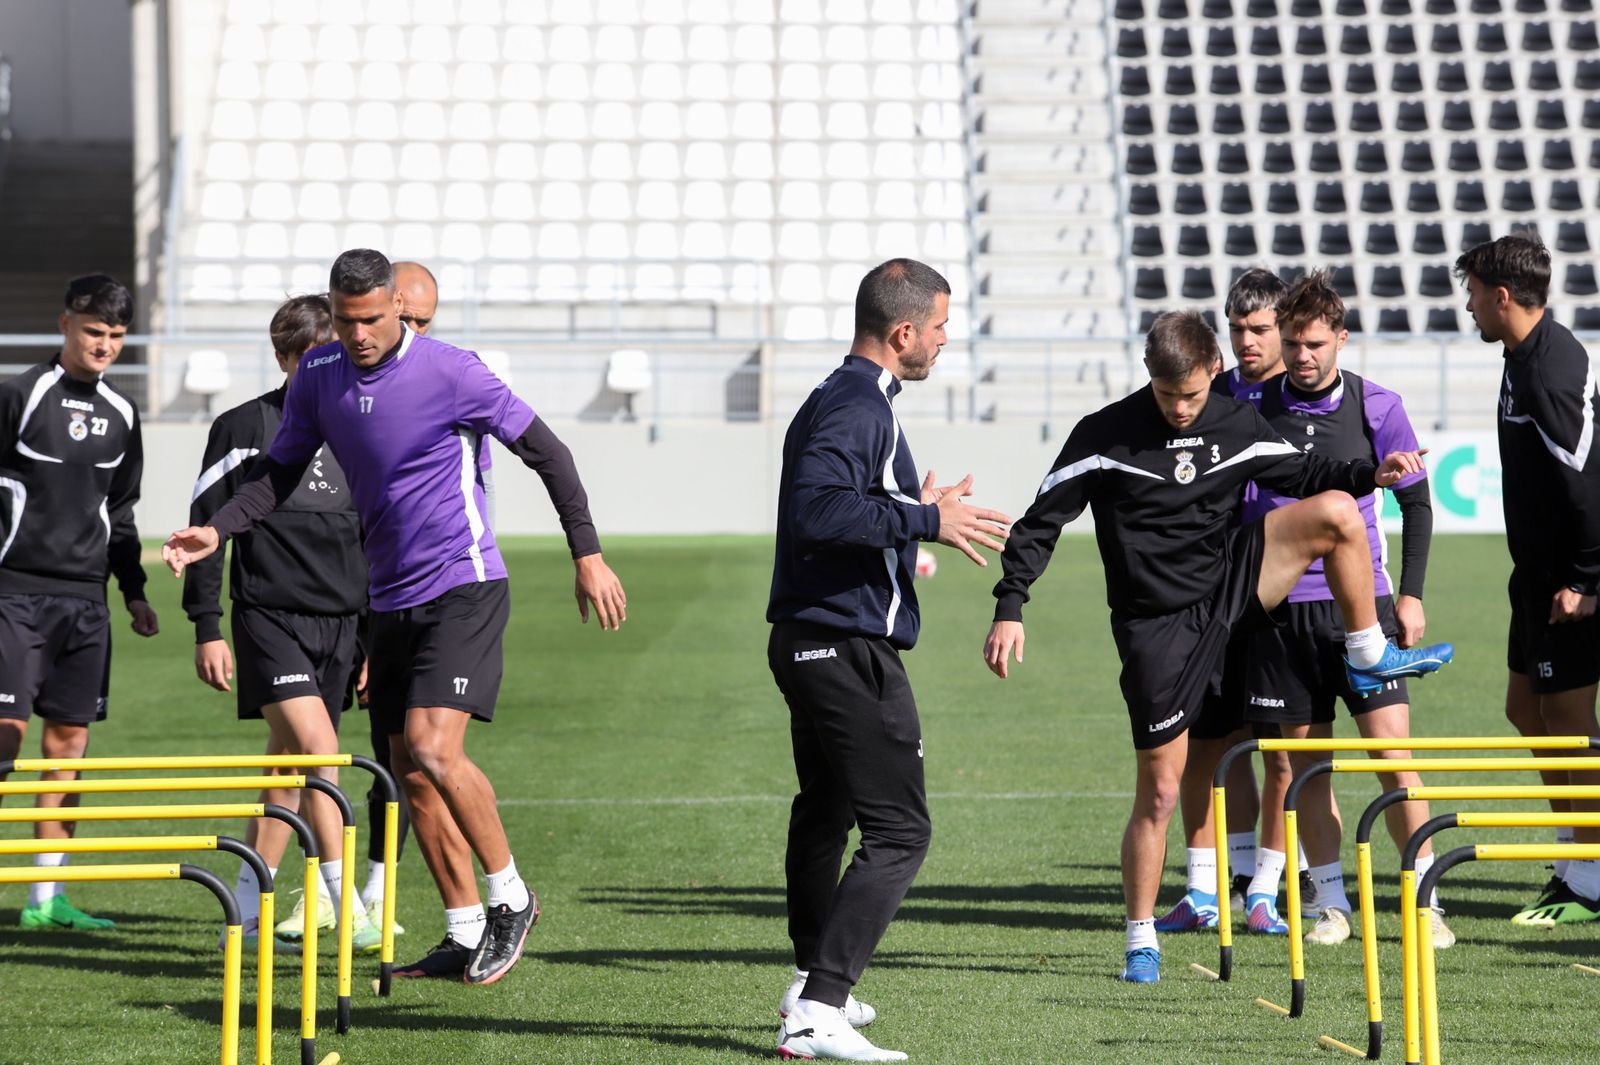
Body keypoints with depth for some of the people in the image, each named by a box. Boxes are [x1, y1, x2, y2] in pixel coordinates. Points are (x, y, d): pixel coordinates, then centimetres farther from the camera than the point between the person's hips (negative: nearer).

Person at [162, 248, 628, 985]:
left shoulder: (449, 372, -12)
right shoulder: (318, 377, 4)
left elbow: (545, 452, -5)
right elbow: (280, 471, 14)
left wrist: (588, 555, -6)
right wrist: (217, 531, -3)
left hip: (463, 588, -6)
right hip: (391, 598, 6)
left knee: (434, 750, -21)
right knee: (411, 774, 5)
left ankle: (511, 898, -3)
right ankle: (466, 935, 15)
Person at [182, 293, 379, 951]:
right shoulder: (242, 429, -1)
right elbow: (206, 528, 0)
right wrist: (207, 629, -5)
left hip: (341, 621, 5)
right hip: (269, 617, -5)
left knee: (289, 761, 7)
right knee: (319, 748, -19)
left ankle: (250, 910, 17)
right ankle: (345, 907, -21)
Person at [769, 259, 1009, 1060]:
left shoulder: (843, 400, 16)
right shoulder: (856, 409, -17)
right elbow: (813, 510, -30)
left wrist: (912, 515, 33)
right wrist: (922, 521, -26)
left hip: (811, 642, 11)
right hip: (849, 652, -11)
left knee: (824, 811, 25)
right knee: (898, 832, -14)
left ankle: (814, 985, 41)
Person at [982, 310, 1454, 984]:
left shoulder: (1238, 426, 2)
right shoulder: (1105, 436, -9)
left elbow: (1300, 475, 17)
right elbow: (1042, 523, -4)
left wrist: (1369, 474, 0)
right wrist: (1010, 608, -12)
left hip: (1231, 589, 3)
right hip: (1157, 625, -3)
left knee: (1336, 511, -16)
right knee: (1159, 791, -3)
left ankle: (1368, 657, -1)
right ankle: (1140, 941, 11)